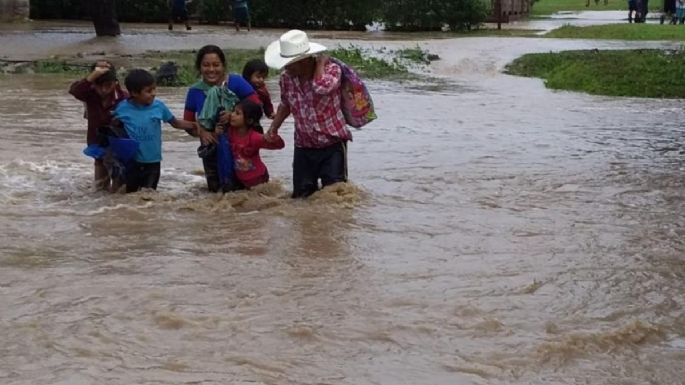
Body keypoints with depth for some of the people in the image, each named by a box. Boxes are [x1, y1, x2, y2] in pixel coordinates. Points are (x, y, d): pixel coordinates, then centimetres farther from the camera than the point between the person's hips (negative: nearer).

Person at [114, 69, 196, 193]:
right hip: (130, 162, -1)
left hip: (153, 162, 1)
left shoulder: (158, 106, -7)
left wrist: (196, 125, -5)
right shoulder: (123, 108, -10)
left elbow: (175, 123, 3)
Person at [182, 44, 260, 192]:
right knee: (216, 189, 18)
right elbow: (188, 123, 1)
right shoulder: (195, 91, -5)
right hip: (212, 149, 3)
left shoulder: (236, 82, -14)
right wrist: (201, 132, -20)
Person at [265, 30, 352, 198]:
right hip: (304, 146, 4)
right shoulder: (286, 78, -4)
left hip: (332, 143, -4)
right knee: (302, 194, 7)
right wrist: (274, 127, 4)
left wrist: (320, 62, -26)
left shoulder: (331, 69, -18)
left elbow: (322, 87, -42)